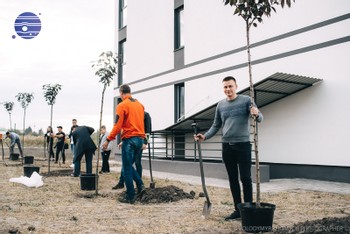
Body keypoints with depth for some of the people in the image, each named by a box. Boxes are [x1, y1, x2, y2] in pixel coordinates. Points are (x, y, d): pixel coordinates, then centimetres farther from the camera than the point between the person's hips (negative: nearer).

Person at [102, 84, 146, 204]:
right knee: (129, 165, 21)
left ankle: (130, 196, 7)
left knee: (127, 169, 3)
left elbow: (117, 126, -12)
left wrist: (108, 140, -7)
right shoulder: (140, 104, 12)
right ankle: (140, 185, 6)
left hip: (129, 139, -6)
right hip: (140, 139, 7)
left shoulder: (122, 105, -7)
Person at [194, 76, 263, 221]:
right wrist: (205, 136, -1)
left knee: (245, 178, -2)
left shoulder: (246, 100, -1)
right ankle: (238, 210, 17)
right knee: (233, 179, 8)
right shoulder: (220, 105, 11)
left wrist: (256, 114, -31)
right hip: (227, 146, 4)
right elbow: (216, 126, 14)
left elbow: (260, 118, -8)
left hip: (243, 144, -4)